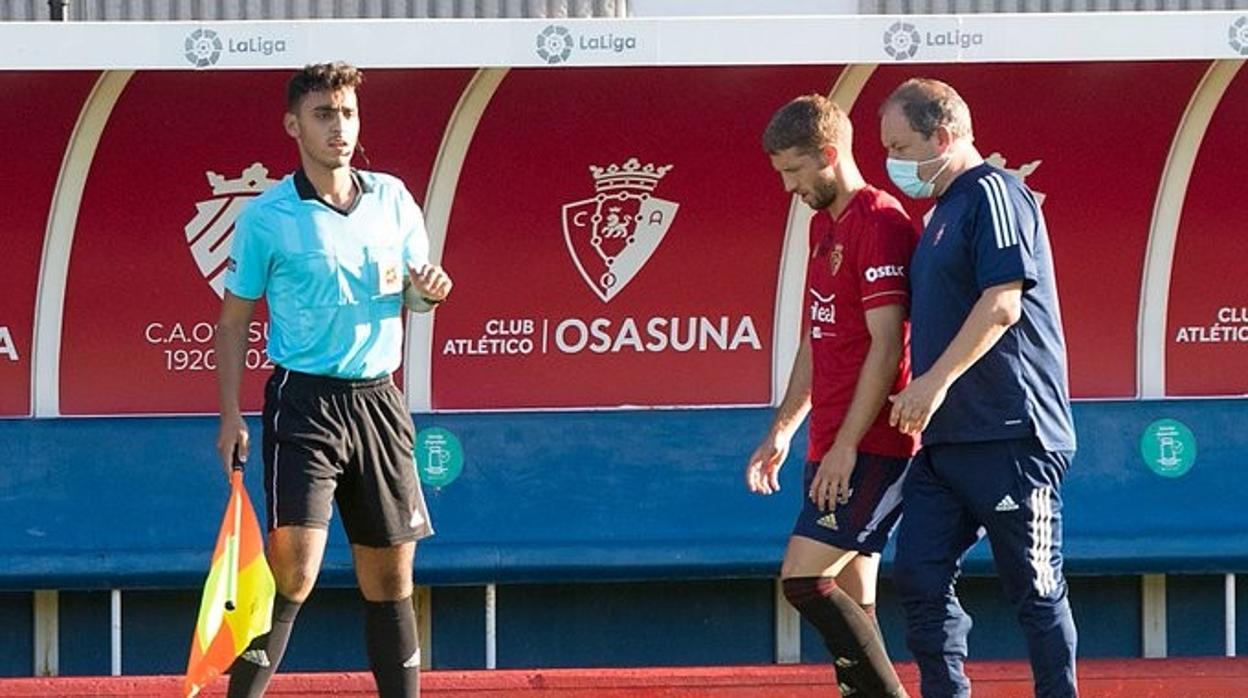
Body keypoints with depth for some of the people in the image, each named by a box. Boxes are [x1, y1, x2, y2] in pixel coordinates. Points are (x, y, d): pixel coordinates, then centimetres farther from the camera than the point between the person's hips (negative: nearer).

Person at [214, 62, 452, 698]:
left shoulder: (391, 198, 8)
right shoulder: (266, 217, -3)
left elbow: (415, 294, 18)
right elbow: (234, 318, 2)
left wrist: (429, 289, -6)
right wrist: (230, 414, -5)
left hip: (379, 402, 4)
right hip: (304, 402, -4)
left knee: (389, 578, 8)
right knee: (293, 569, -17)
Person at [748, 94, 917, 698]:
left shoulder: (880, 223, -12)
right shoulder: (824, 224, 17)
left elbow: (885, 346, -18)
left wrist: (846, 446, -20)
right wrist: (782, 432, 23)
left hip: (869, 446, -9)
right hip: (834, 449, 9)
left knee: (804, 580, -15)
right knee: (848, 601, 6)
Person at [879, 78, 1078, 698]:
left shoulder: (992, 194, -8)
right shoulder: (946, 210, 21)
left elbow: (1002, 303, -19)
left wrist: (936, 381, -22)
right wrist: (920, 398, 18)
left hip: (1009, 436, -10)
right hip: (947, 438, 10)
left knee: (1034, 589, -2)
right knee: (920, 577, 2)